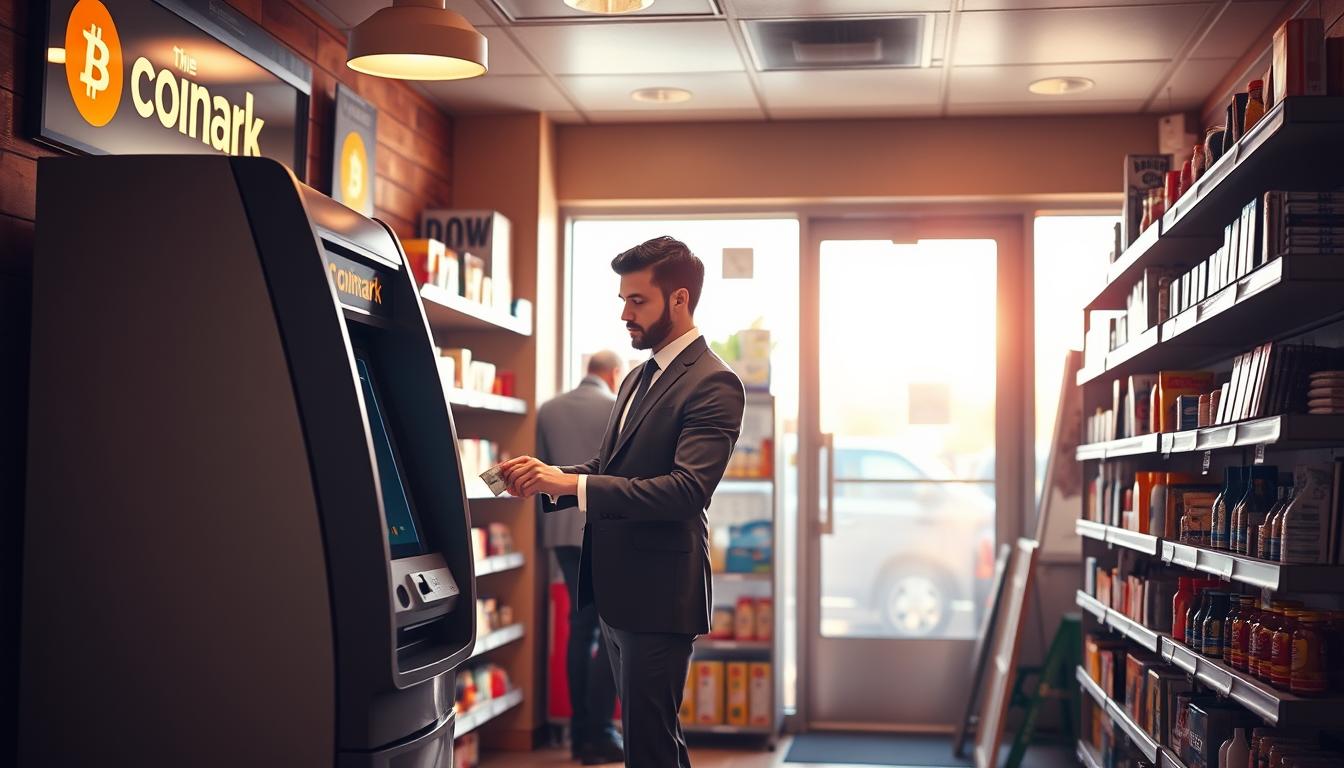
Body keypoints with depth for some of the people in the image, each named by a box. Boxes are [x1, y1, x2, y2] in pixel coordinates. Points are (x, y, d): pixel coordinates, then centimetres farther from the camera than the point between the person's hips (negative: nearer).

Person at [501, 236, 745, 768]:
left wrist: (572, 483, -27)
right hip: (616, 589, 9)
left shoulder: (713, 384, -14)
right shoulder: (639, 378, 15)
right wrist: (548, 479, -2)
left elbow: (688, 488, -25)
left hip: (658, 594, -9)